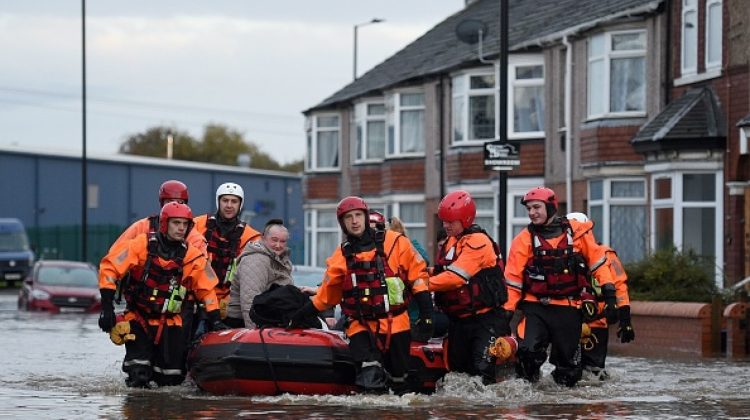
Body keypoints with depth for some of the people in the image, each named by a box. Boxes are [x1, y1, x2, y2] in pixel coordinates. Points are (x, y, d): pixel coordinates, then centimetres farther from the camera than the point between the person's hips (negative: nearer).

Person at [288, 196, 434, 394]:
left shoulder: (394, 242, 1)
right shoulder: (341, 256, 9)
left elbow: (416, 274, 4)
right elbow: (327, 294, 18)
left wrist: (426, 311, -1)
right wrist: (304, 313, 10)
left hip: (396, 324, -1)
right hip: (361, 326, 1)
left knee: (399, 381, 2)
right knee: (369, 380, -21)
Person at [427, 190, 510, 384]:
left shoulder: (478, 242, -16)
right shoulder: (450, 243, 15)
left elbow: (455, 277, -24)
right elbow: (438, 273, 16)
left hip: (485, 317, -9)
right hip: (458, 319, 9)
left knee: (483, 368, -18)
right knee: (457, 368, 12)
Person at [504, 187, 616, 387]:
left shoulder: (577, 232, 1)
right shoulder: (524, 239, 0)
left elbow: (597, 260, 8)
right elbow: (512, 279, 3)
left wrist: (608, 292, 1)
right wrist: (508, 310, -2)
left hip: (569, 309, 1)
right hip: (535, 308, -1)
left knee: (569, 372, 6)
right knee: (528, 351, -23)